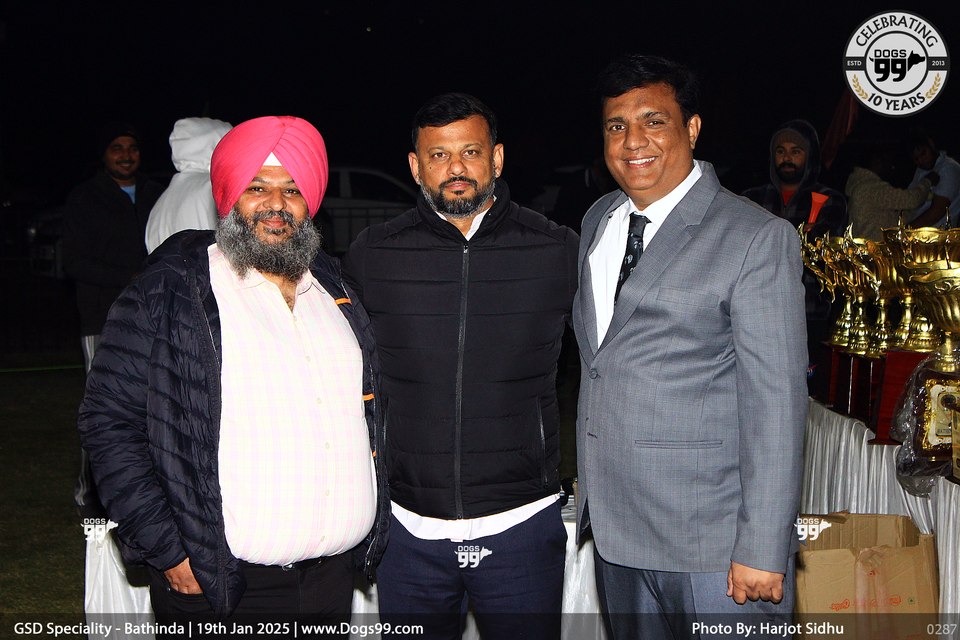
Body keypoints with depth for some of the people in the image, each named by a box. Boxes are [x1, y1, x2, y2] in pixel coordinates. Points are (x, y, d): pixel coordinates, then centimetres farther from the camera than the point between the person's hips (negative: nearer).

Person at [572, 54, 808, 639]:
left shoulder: (758, 238, -11)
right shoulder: (599, 222, 10)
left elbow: (775, 402, -14)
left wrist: (762, 551, -16)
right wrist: (590, 490, 15)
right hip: (615, 532, 6)